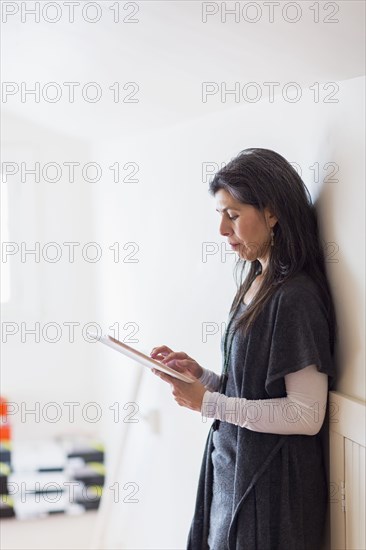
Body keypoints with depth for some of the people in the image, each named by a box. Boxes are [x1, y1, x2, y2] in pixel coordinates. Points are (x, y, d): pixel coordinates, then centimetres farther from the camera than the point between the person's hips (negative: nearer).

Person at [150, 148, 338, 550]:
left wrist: (208, 402, -18)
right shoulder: (256, 285, 8)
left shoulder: (296, 297, -18)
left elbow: (306, 415, -21)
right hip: (231, 471, 8)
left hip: (269, 487, -8)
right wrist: (199, 374, -2)